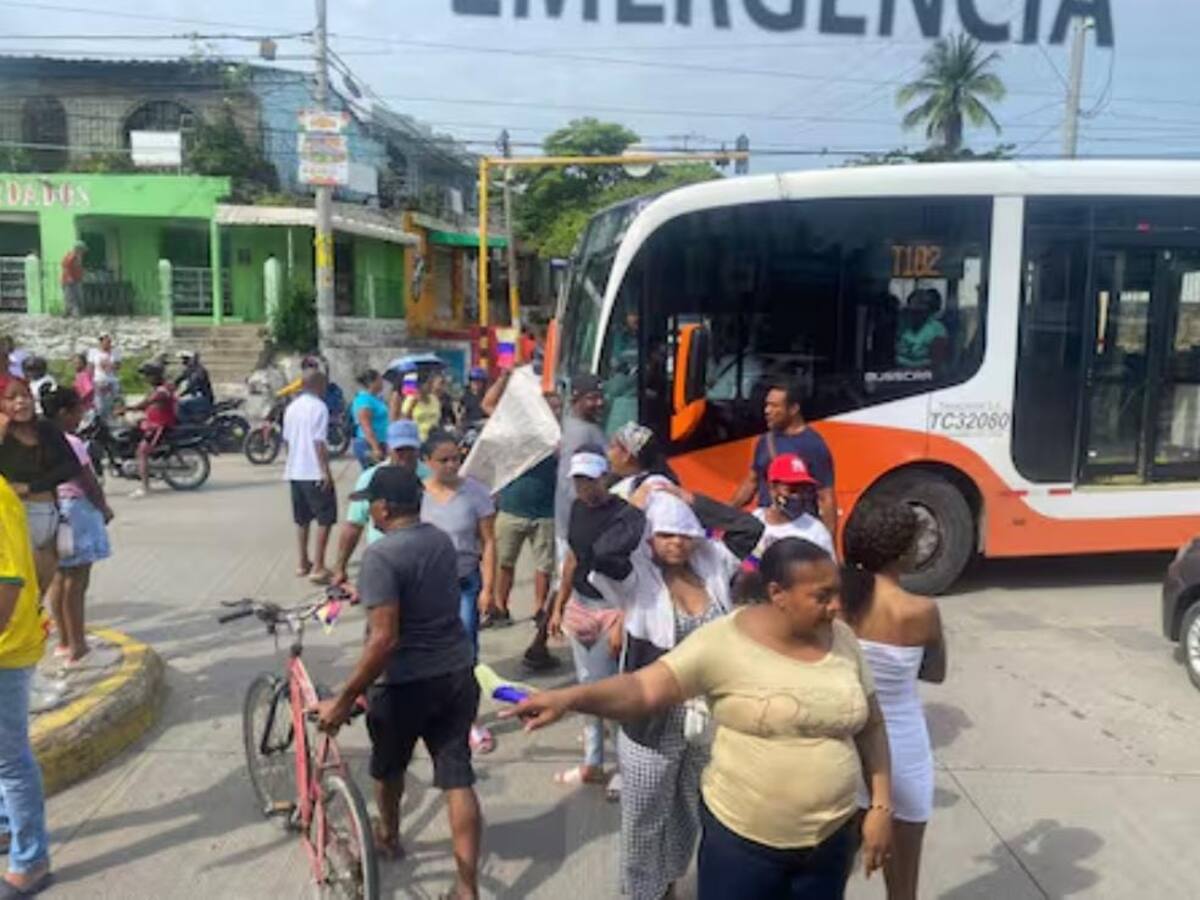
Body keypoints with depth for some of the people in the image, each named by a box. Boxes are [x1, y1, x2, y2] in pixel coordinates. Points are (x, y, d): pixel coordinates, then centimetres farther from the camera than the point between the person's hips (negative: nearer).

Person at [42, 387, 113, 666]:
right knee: (76, 583, -3)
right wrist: (105, 509, 0)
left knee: (60, 580, 16)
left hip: (55, 512, 8)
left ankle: (64, 641, 28)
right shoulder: (71, 444, -18)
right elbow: (90, 485, -15)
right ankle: (76, 648, 2)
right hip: (77, 512, -8)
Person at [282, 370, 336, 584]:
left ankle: (303, 563, 24)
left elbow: (286, 439, 16)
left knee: (302, 520, 17)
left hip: (294, 471, 8)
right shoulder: (319, 407, -12)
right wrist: (325, 471, -19)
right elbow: (319, 442, -18)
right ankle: (318, 567, -8)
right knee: (325, 519, -3)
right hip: (315, 473, -8)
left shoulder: (291, 407, 12)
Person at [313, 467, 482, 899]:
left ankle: (388, 836, 48)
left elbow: (384, 638, -26)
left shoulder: (381, 555, -20)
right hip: (457, 674, 5)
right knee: (458, 777, 6)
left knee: (388, 767, 23)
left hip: (406, 682, -5)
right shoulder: (443, 540, 4)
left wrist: (343, 700, -20)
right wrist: (364, 591, 36)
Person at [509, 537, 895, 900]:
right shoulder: (724, 641, -17)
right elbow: (643, 688, -22)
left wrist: (881, 806, 3)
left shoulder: (842, 638, -1)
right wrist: (570, 697, -38)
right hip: (742, 838, -4)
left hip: (831, 839, 5)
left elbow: (871, 725, 8)